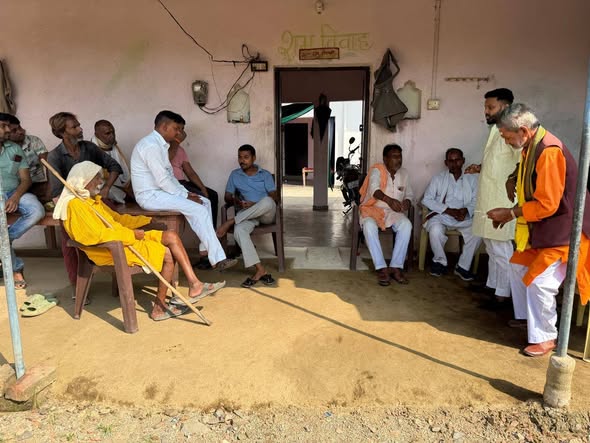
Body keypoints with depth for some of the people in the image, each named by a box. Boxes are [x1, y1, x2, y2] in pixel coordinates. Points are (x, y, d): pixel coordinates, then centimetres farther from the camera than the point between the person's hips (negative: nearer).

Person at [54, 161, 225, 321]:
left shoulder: (93, 200, 20)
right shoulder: (76, 204, -12)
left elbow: (117, 219, 27)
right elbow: (95, 235, -23)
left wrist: (149, 220, 21)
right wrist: (131, 235, -18)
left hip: (124, 240, 10)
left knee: (171, 236, -5)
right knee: (168, 254, -15)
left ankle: (194, 284, -9)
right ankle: (159, 306, 1)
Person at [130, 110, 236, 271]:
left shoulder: (160, 144, 15)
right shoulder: (151, 145, -18)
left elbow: (169, 176, 17)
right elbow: (162, 181, -23)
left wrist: (185, 192, 4)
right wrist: (184, 196, -14)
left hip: (160, 191, 10)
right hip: (150, 195, -10)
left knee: (205, 202, 5)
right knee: (198, 209, -21)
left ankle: (206, 248, 7)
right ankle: (217, 259, -19)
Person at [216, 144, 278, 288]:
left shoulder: (265, 174, 12)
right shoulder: (234, 175, 18)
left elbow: (274, 197, 0)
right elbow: (227, 197, 13)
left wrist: (254, 204, -17)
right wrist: (234, 201, -13)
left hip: (266, 214, -1)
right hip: (245, 215, 1)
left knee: (267, 201, -38)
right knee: (239, 230, -35)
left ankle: (230, 222, -26)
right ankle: (260, 270, -37)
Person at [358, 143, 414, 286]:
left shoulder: (404, 173, 9)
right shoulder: (377, 170, -9)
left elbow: (409, 193, 17)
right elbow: (374, 188, -28)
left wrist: (407, 201, -10)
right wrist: (388, 199, -48)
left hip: (393, 211, 4)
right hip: (373, 209, -4)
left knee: (406, 225, -29)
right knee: (369, 226, -37)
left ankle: (396, 267, -25)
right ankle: (382, 268, -31)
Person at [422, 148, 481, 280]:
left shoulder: (472, 179, 13)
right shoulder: (438, 178, 9)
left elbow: (476, 201, 6)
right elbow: (426, 199, -1)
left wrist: (466, 210, -17)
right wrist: (448, 210, -12)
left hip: (465, 217, 2)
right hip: (442, 215, -1)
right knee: (435, 230, -33)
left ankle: (463, 266, -9)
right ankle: (440, 261, -6)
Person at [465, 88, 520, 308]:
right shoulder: (495, 130, 15)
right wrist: (480, 167, 11)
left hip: (502, 202, -10)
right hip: (489, 200, 10)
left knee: (501, 250, -1)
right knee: (491, 247, 18)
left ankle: (503, 294, 10)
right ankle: (492, 285, 31)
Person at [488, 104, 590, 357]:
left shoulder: (549, 152, -26)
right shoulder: (531, 147, 4)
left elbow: (546, 204, -27)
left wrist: (511, 213, -16)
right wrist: (510, 213, 4)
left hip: (563, 229, -10)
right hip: (542, 227, 10)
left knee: (539, 282, -10)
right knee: (519, 266, 17)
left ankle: (544, 338, 9)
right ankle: (526, 316, 36)